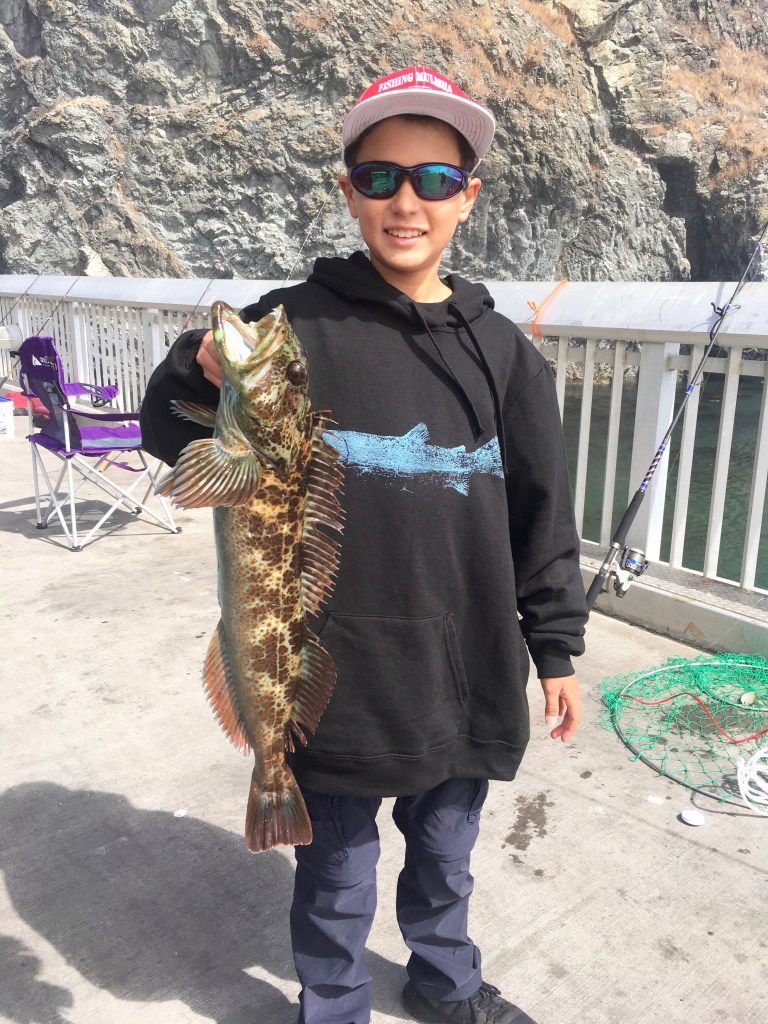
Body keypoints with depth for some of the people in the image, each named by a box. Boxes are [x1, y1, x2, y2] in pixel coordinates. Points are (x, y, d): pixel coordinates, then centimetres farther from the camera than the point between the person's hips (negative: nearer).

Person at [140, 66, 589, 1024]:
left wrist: (556, 649, 7)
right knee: (337, 868, 16)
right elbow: (171, 436, -2)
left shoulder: (501, 349, 0)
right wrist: (201, 372, -24)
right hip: (338, 672, -3)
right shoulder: (293, 325, -9)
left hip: (468, 672, 4)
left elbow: (541, 514, 5)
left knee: (446, 848, 25)